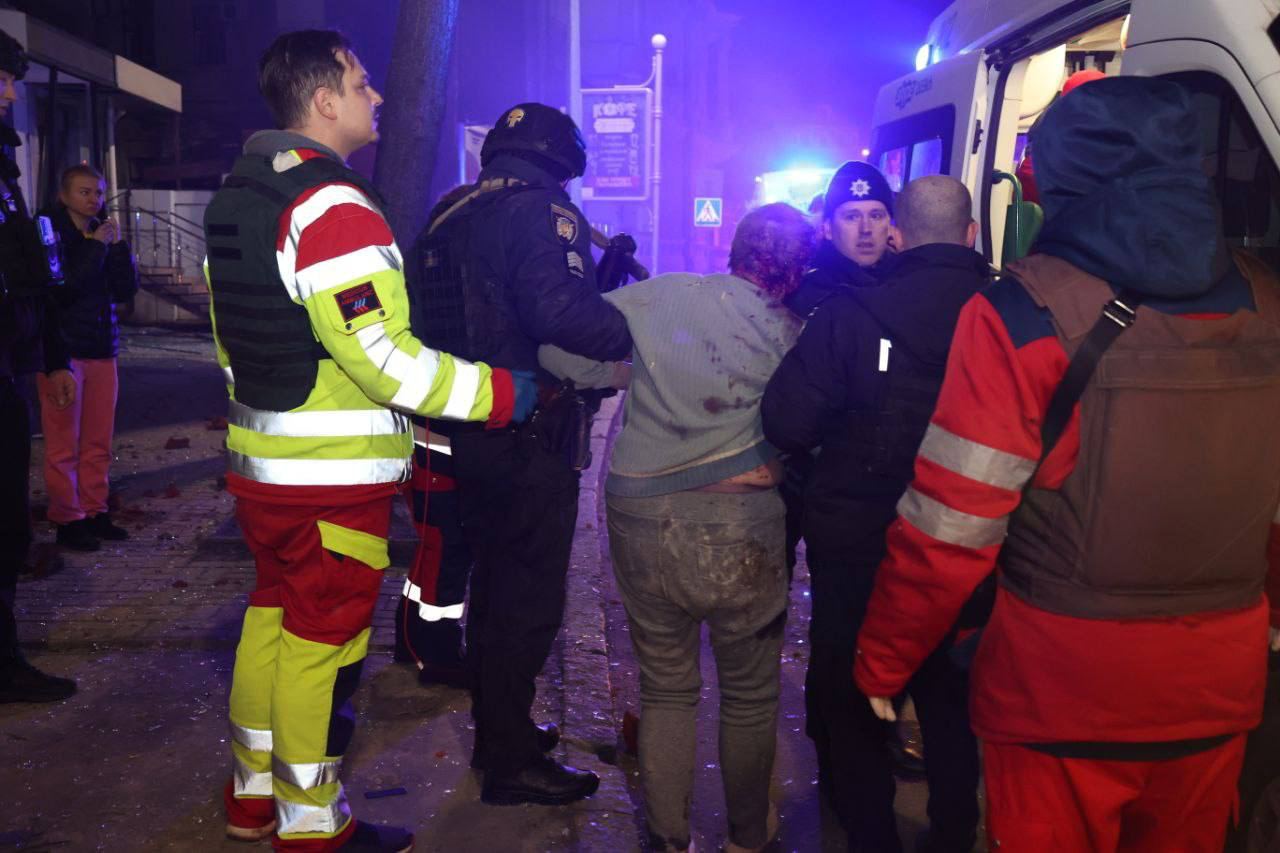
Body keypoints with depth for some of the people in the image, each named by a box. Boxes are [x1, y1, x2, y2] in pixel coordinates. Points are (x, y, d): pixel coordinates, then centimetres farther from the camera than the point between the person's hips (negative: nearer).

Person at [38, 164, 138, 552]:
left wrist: (118, 246, -5)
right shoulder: (51, 233, -3)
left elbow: (126, 290, 7)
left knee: (98, 443, 9)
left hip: (102, 350, 6)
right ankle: (67, 520, 5)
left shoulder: (102, 235, 13)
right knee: (63, 445, -2)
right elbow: (60, 288, -15)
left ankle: (94, 513, 17)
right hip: (64, 350, -5)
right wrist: (96, 247, -15)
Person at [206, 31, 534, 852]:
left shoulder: (235, 198, 10)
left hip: (262, 463, 9)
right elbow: (383, 357, -25)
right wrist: (499, 393, -16)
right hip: (334, 477, -9)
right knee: (322, 644, 4)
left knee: (274, 617, 20)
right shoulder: (336, 208, -20)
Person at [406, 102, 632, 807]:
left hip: (471, 433, 9)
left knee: (494, 584, 20)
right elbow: (561, 312, -31)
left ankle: (496, 732, 35)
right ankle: (511, 762, 13)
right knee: (529, 600, 2)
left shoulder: (453, 217, 13)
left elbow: (433, 324, 17)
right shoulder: (540, 212, -14)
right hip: (530, 439, -9)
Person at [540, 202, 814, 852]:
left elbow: (558, 346, 0)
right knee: (749, 695, 19)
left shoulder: (659, 295, -1)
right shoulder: (789, 335, 0)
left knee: (665, 690, 18)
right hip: (741, 530, -1)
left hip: (642, 525, 1)